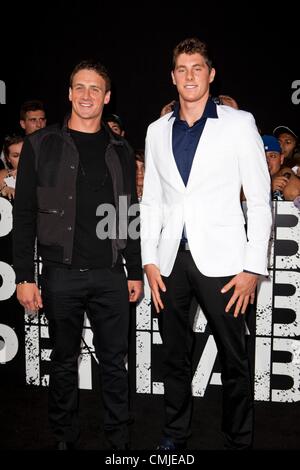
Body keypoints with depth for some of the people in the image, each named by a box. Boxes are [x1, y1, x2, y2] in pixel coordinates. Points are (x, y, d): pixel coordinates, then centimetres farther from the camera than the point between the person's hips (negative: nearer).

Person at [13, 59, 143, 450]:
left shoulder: (121, 151, 10)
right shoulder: (42, 145, 1)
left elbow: (130, 216, 12)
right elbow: (24, 215, -2)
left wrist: (136, 272, 8)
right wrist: (24, 276, -7)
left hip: (110, 275, 2)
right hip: (61, 274, -2)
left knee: (115, 361, 9)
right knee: (64, 361, 12)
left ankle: (119, 438, 26)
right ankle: (65, 437, 30)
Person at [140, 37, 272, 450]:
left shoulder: (239, 123, 1)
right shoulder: (158, 130, 12)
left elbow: (259, 199, -2)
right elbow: (151, 201, 13)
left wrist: (254, 266, -9)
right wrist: (149, 261, 5)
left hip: (220, 259, -3)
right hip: (171, 260, 4)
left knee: (233, 359, 6)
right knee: (174, 357, 15)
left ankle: (239, 440, 26)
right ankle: (176, 432, 33)